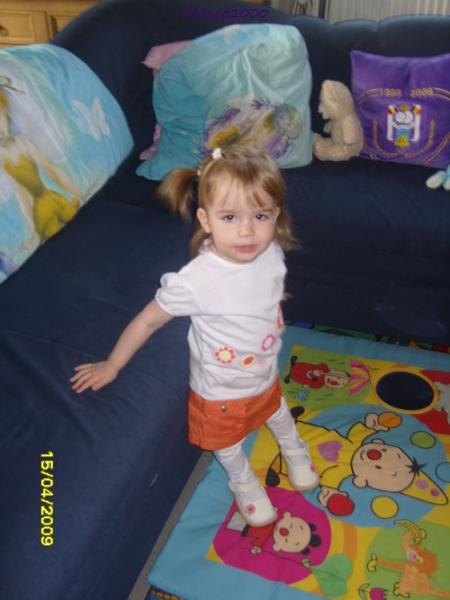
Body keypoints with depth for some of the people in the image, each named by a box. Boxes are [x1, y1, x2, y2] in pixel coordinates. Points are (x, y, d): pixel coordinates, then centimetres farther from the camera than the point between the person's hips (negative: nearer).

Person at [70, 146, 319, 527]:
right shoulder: (195, 281, -39)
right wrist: (112, 366, -11)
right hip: (220, 392, -4)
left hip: (266, 374, 4)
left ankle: (294, 450, 67)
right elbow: (148, 321, -23)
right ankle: (244, 483, 58)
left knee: (276, 410, 34)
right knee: (228, 443, 24)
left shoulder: (271, 253, -24)